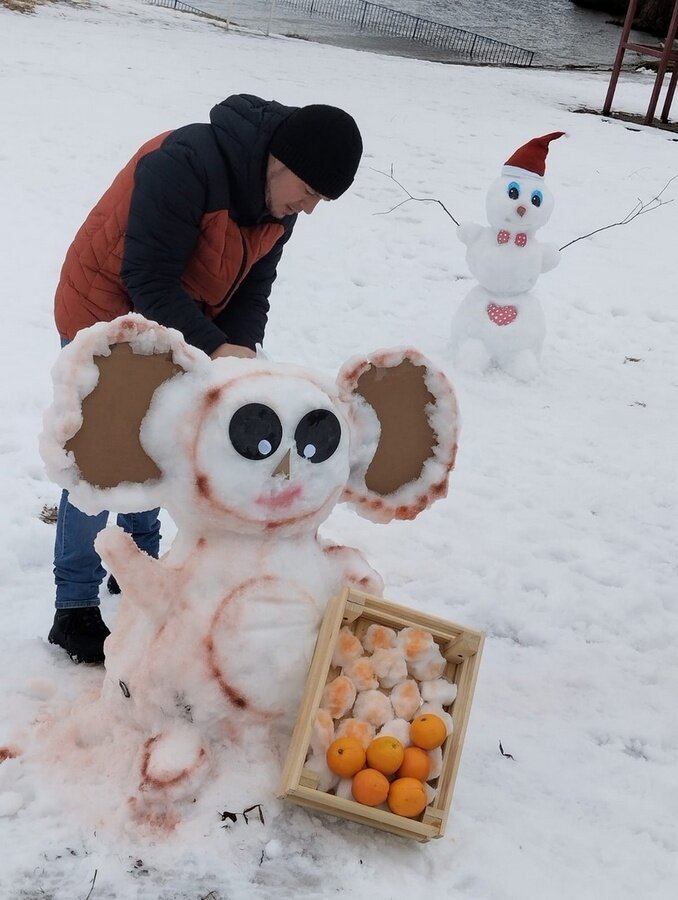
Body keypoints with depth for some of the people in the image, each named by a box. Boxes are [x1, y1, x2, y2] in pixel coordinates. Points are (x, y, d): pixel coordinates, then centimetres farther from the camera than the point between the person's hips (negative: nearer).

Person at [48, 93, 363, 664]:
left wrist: (242, 350, -18)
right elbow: (148, 280, -32)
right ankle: (75, 606, 5)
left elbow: (252, 289, -1)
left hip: (172, 332, 8)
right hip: (105, 315, -7)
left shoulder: (280, 205, -7)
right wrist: (214, 348, -34)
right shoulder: (184, 164, -33)